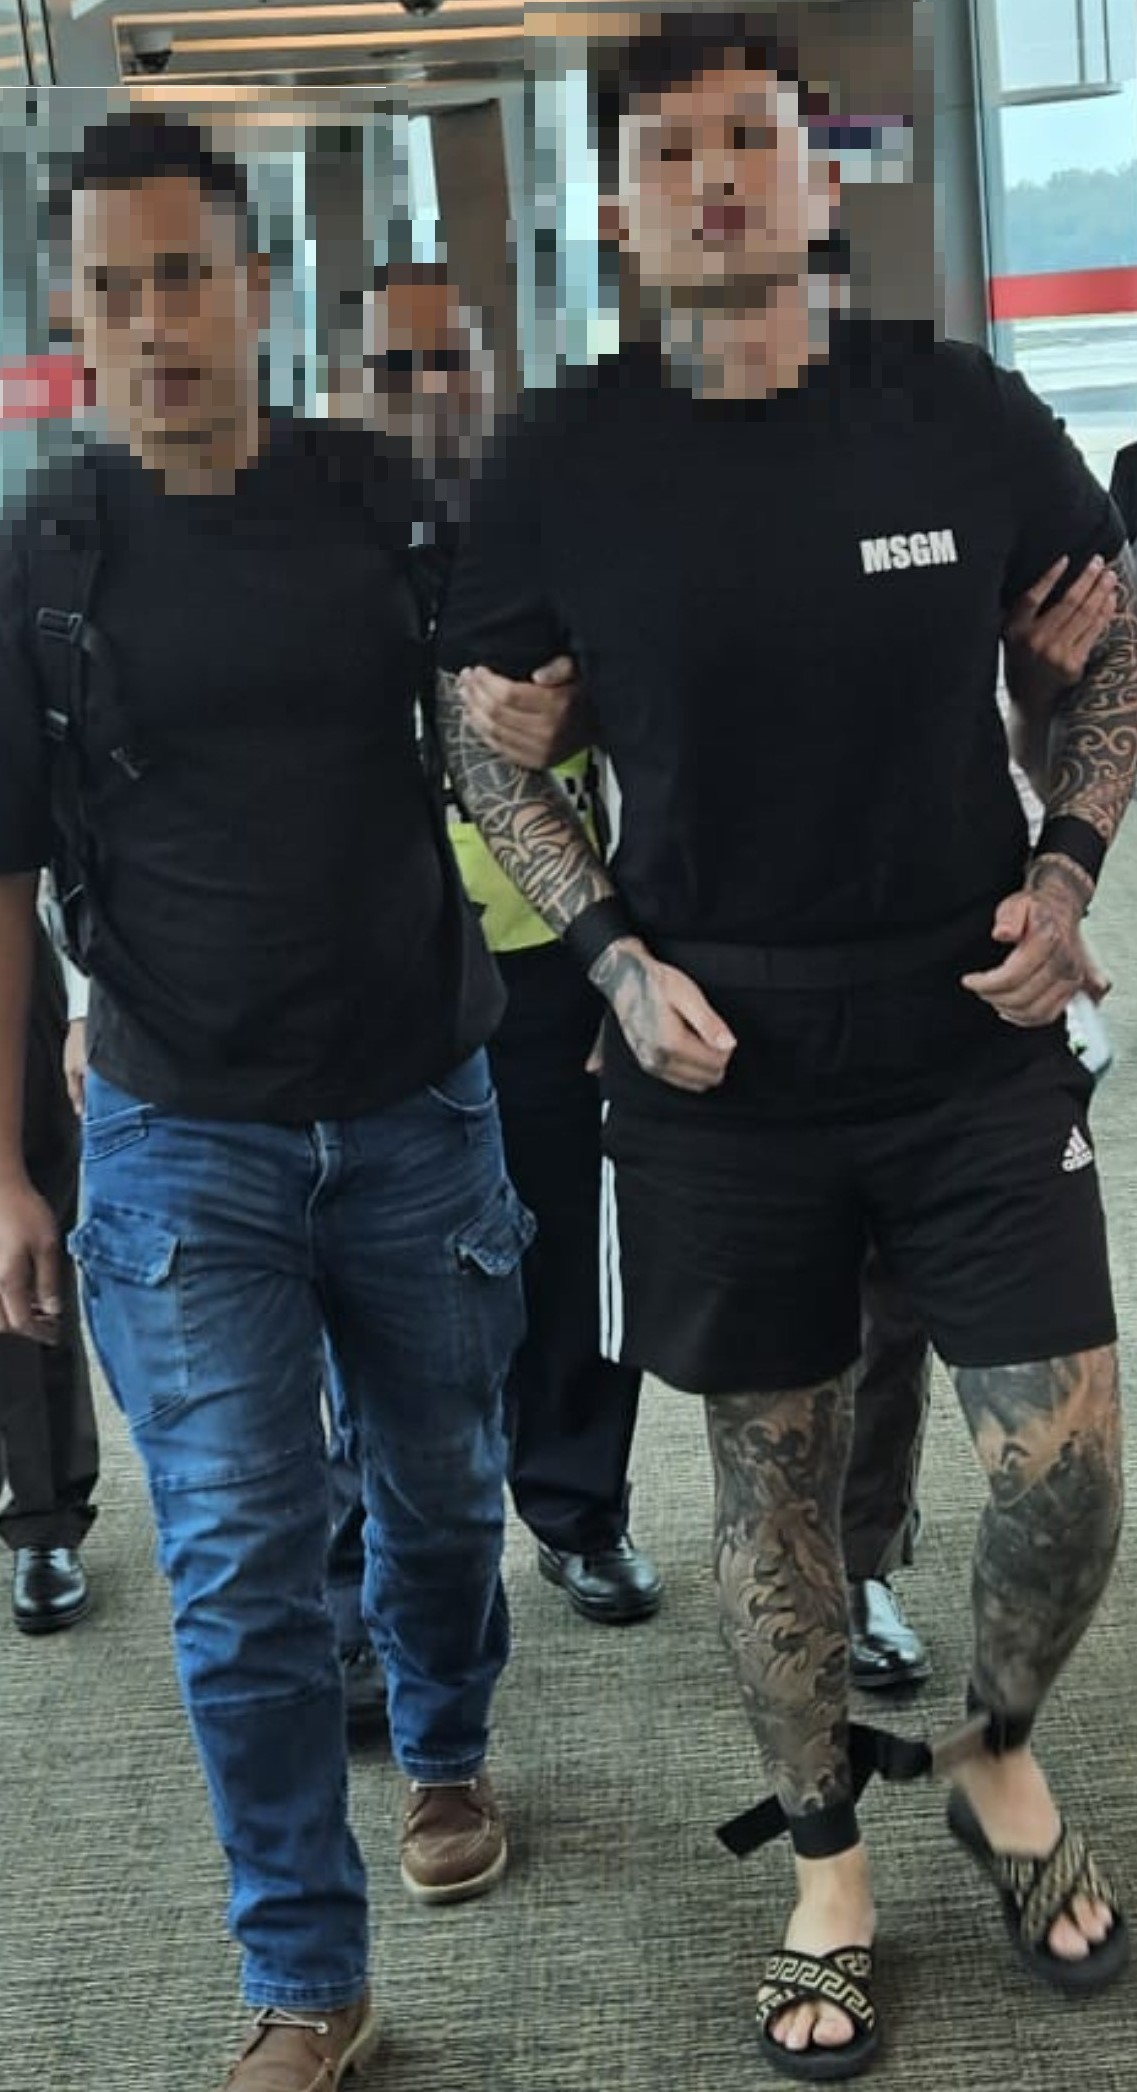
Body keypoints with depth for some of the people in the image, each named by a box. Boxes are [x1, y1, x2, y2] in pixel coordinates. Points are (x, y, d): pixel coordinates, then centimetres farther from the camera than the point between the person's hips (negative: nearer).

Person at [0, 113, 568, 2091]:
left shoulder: (387, 503, -2)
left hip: (417, 1109, 2)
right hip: (182, 1144, -1)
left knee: (441, 1490, 18)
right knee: (241, 1569, 2)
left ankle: (444, 1756, 46)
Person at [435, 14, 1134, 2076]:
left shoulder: (966, 414, -4)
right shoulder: (559, 463, -6)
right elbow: (478, 735, 5)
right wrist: (616, 957, -6)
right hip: (720, 1059, 0)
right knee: (773, 1473, 10)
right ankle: (825, 1867, 32)